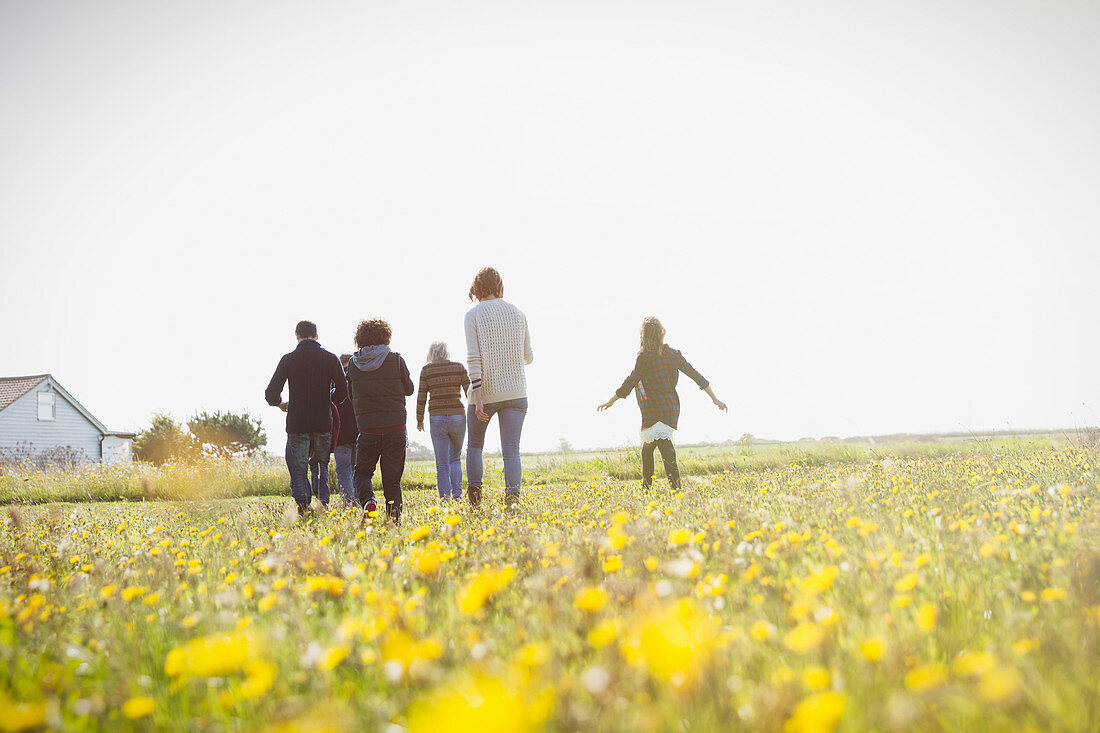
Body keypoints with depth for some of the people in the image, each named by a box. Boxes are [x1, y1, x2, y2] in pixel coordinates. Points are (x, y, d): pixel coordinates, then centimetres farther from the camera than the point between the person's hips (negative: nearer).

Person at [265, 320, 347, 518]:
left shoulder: (288, 359, 1)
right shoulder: (330, 358, 2)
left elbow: (271, 393, -2)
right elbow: (342, 392, -2)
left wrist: (281, 404, 19)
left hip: (297, 425, -1)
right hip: (323, 424, 1)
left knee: (298, 471, 2)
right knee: (323, 468, 15)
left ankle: (304, 506, -19)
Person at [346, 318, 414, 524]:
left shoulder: (353, 363, 1)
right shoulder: (396, 360, -5)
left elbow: (351, 396, 11)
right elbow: (409, 389, 8)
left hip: (367, 429, 0)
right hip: (396, 427, 0)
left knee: (361, 472, 15)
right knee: (392, 478, 8)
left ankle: (367, 501, -12)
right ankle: (394, 516, -1)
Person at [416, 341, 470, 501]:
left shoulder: (426, 370, 2)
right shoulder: (459, 367, 4)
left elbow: (421, 398, 1)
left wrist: (419, 420, 12)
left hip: (437, 419, -1)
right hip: (458, 416, 1)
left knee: (442, 464, 6)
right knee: (455, 459, 18)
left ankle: (445, 499, 0)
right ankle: (457, 494, -2)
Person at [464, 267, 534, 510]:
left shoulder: (474, 315, -3)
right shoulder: (518, 315, 8)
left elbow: (473, 357, -12)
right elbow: (528, 357, 15)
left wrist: (477, 396, -15)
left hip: (485, 391, -2)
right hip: (516, 392, 2)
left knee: (474, 445, 19)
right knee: (511, 450, -3)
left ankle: (474, 494, 7)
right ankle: (512, 496, -22)